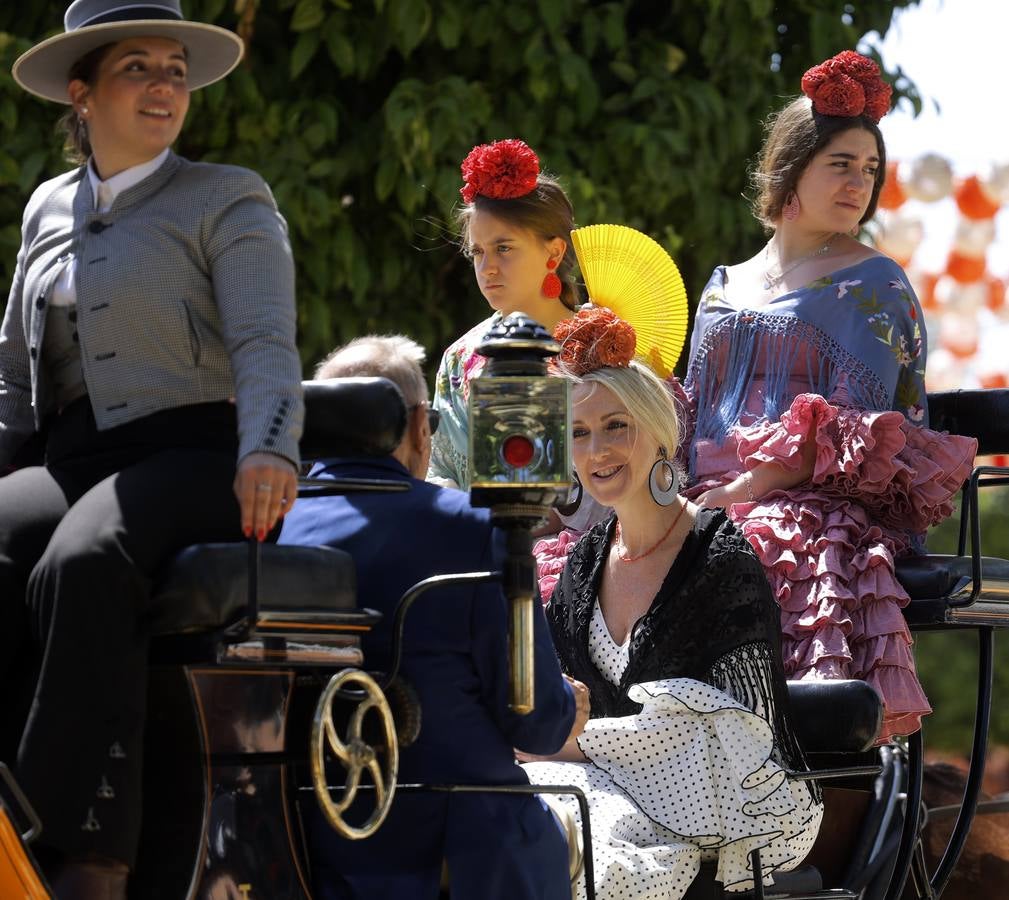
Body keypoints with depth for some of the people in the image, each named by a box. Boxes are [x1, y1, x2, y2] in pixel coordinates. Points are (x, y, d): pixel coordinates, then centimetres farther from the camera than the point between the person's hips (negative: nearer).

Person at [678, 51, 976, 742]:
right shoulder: (723, 287, 23)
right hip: (708, 508, 5)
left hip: (820, 510, -5)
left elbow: (851, 432, -6)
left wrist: (744, 491, -17)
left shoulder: (874, 285, 5)